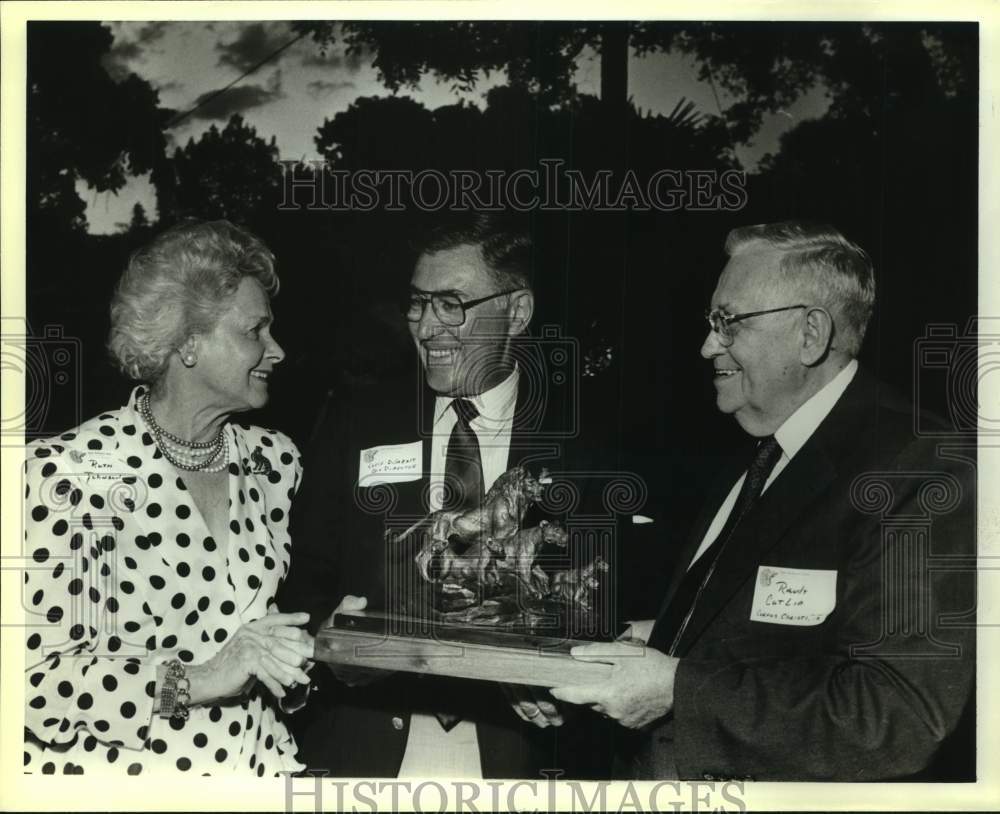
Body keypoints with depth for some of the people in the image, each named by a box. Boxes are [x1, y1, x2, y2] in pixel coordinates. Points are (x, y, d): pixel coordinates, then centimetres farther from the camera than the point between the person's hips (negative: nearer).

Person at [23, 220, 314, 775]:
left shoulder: (273, 462, 4)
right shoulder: (70, 471, -14)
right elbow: (37, 680, -18)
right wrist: (196, 679, -25)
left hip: (256, 766, 1)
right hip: (117, 773, -1)